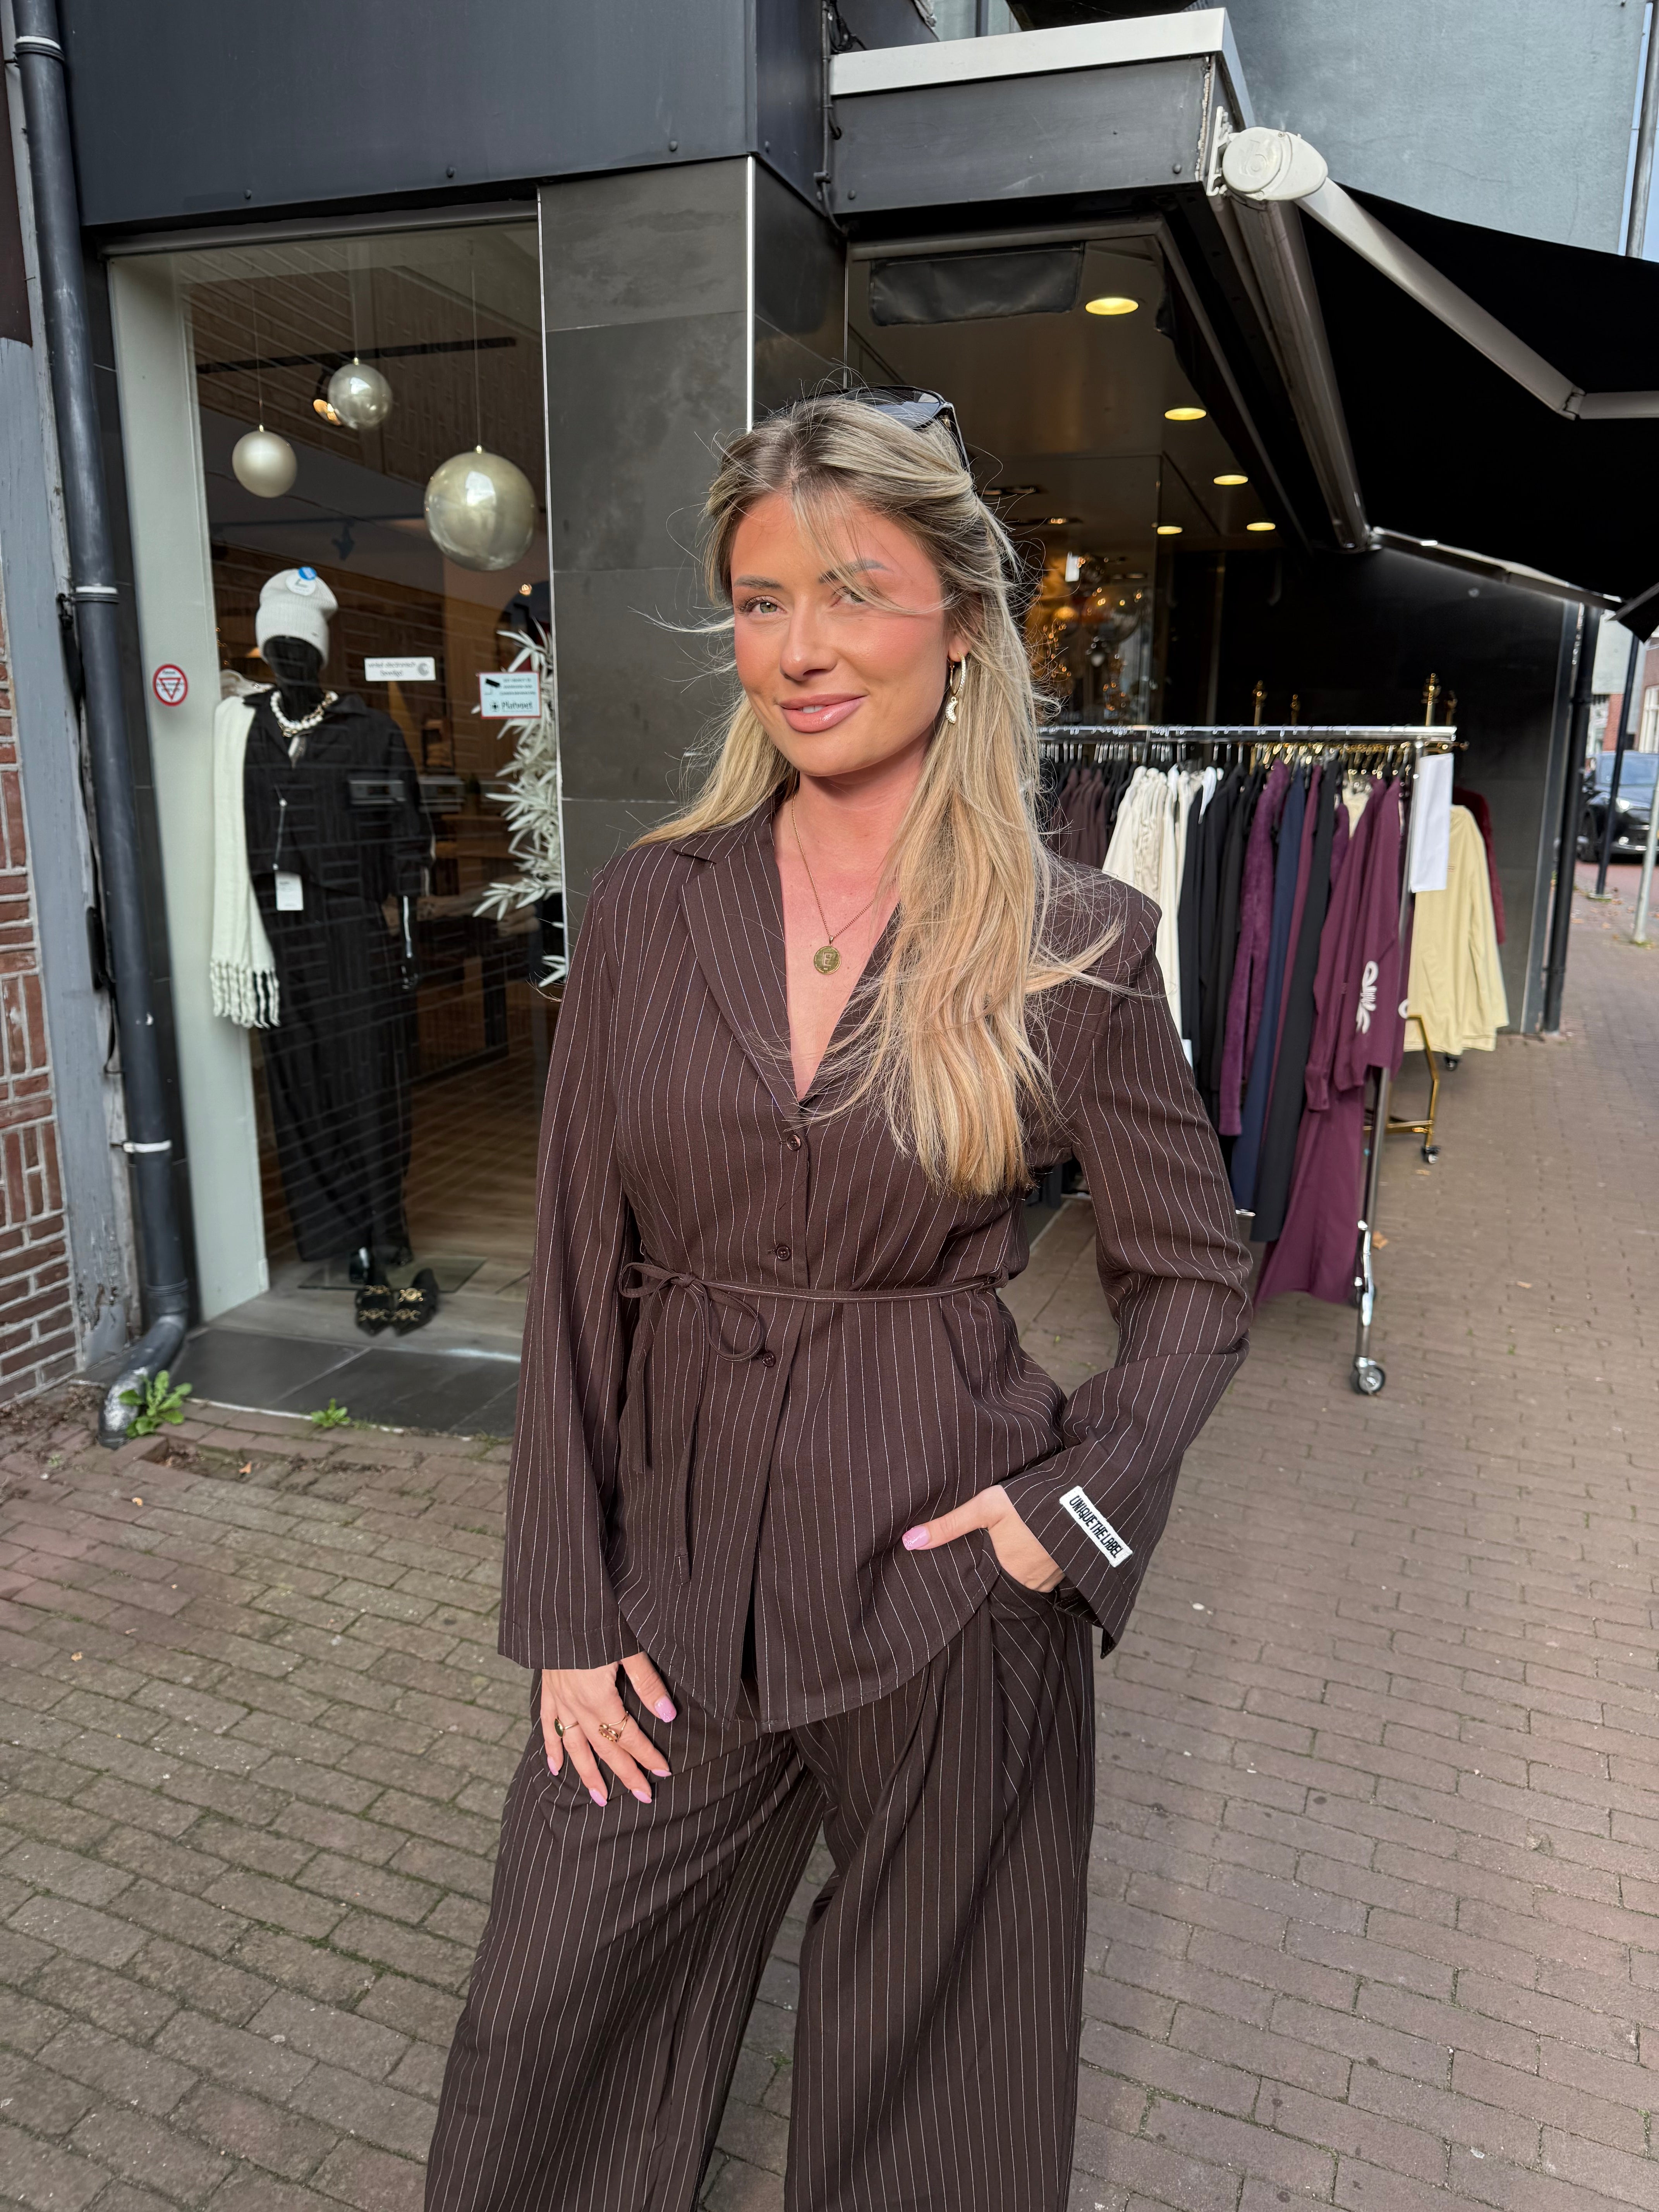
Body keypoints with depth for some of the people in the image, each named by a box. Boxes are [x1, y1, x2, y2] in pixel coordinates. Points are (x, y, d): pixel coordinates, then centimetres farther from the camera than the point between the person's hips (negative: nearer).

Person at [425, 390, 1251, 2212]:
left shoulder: (1077, 943, -9)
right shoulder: (647, 909, -3)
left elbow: (1193, 1278, 2)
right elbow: (574, 1276, -1)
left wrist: (1072, 1509, -11)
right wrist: (567, 1616, -1)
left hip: (945, 1583, -2)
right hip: (676, 1563, 3)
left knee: (926, 2059, 20)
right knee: (552, 2016, 19)